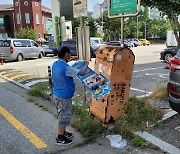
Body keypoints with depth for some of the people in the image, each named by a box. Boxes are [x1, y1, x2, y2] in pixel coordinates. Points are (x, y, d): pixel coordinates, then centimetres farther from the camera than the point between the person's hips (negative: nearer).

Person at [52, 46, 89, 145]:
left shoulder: (55, 64, 2)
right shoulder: (66, 68, -24)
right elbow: (82, 73, -19)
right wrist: (86, 64, 0)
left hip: (57, 94, 9)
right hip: (64, 96, -9)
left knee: (62, 115, 23)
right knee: (64, 117, 6)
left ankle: (63, 132, 40)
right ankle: (60, 138, 19)